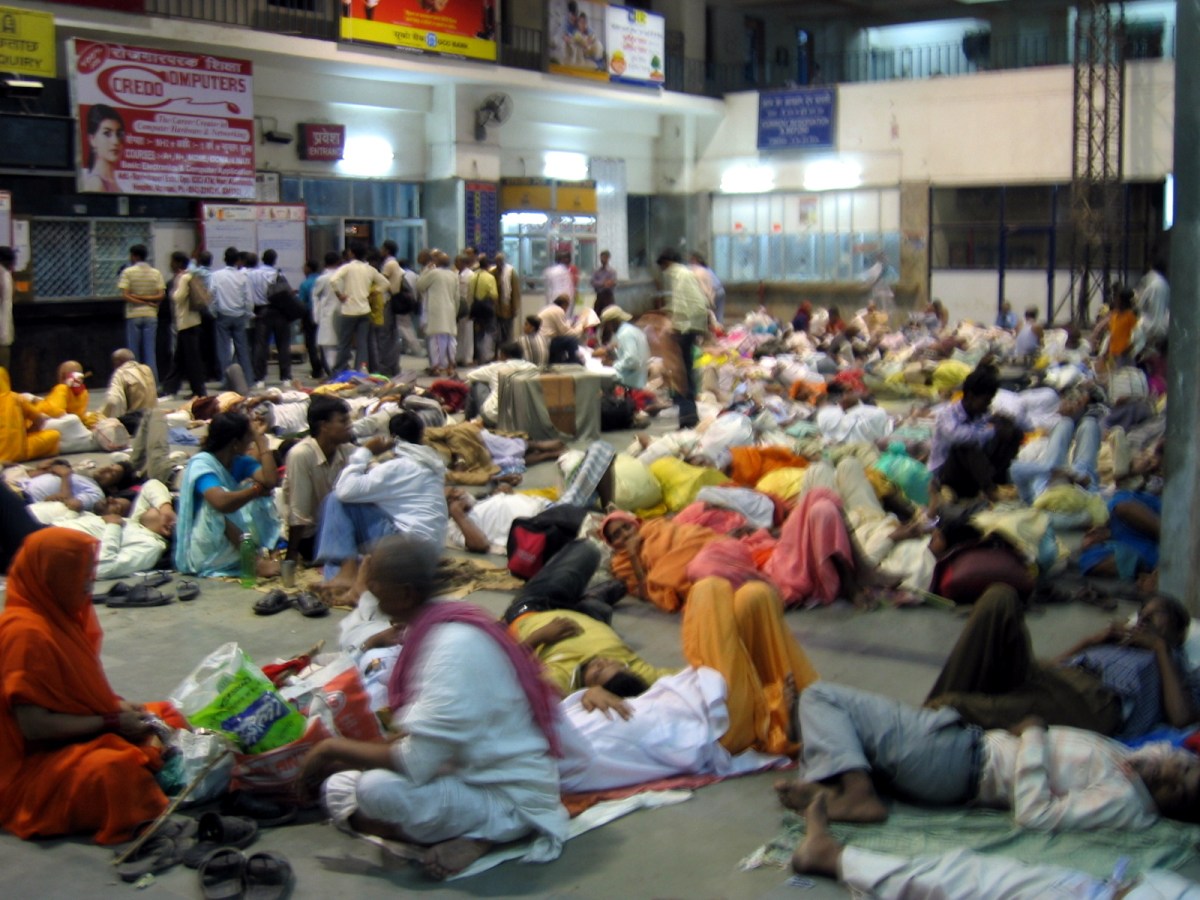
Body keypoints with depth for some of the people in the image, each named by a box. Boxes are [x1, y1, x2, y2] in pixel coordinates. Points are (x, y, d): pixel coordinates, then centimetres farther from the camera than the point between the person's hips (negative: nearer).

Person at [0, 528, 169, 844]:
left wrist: (115, 705, 0)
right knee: (114, 768, -35)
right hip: (36, 762, -10)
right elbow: (34, 725, -25)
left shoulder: (59, 615, 5)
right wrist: (111, 721, -17)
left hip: (78, 738, 10)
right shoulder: (25, 633, -22)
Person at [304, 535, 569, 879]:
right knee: (336, 786, 7)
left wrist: (335, 748, -13)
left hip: (508, 799, -10)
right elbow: (422, 737, 12)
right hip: (471, 770, 10)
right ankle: (474, 828, -2)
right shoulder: (432, 627, 3)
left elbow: (415, 762, -27)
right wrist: (342, 754, 4)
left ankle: (476, 833, -11)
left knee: (377, 789, -30)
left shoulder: (454, 647, -26)